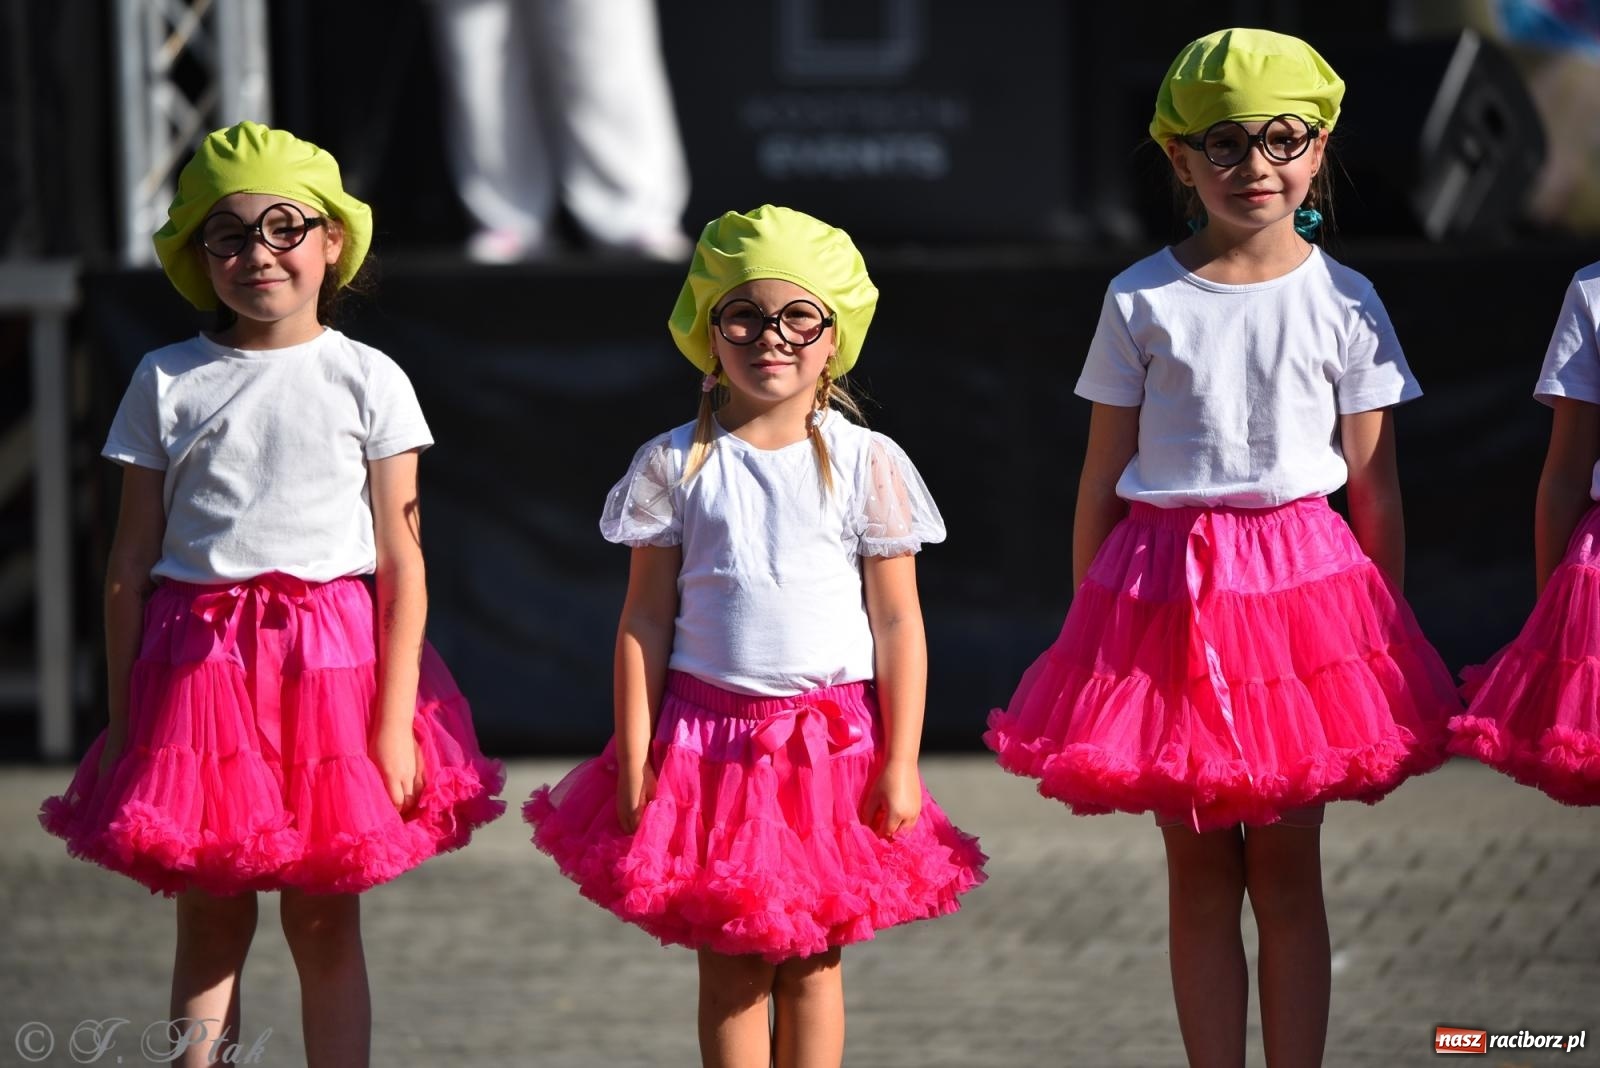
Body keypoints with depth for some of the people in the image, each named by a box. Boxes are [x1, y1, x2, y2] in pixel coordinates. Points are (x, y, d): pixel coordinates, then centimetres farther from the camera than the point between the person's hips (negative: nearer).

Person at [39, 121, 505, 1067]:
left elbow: (401, 562, 0)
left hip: (331, 663, -1)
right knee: (211, 927, 3)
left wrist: (395, 720, -6)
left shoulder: (367, 381, 1)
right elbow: (132, 561, 7)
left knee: (326, 927, 3)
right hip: (197, 663, 1)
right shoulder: (168, 383, 5)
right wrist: (123, 718, 3)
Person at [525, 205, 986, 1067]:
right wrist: (634, 759, -3)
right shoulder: (675, 466, 1)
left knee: (811, 961, 5)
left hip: (832, 736, 0)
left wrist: (900, 764, -5)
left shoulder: (865, 465, 0)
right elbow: (644, 619, 2)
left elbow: (898, 621, 0)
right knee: (731, 963, 3)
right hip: (709, 731, 0)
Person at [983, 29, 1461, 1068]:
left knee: (1287, 871, 3)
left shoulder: (1343, 303, 1)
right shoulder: (1142, 302, 1)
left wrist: (1388, 636, 4)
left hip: (1302, 582, 0)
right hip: (1169, 586, 0)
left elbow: (1376, 487, 4)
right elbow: (1103, 478, 5)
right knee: (1199, 875, 5)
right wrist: (1089, 624, 4)